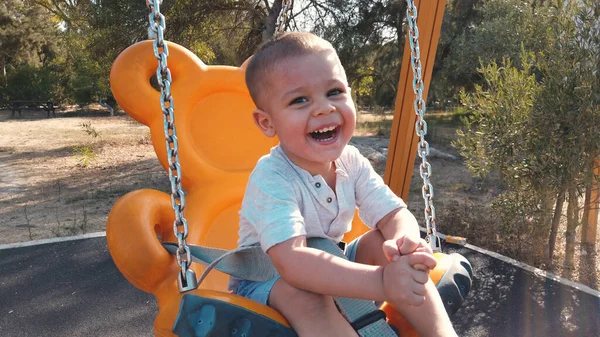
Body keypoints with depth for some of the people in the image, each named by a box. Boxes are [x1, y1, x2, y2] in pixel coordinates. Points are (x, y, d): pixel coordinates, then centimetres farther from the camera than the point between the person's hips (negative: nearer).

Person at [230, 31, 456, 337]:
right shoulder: (272, 178, -30)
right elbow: (291, 261, -41)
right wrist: (383, 282, -51)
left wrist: (405, 241, -38)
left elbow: (396, 215, -12)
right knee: (305, 294, -38)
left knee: (382, 243, -17)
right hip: (266, 281, -5)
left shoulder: (351, 162, -10)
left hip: (325, 268, 6)